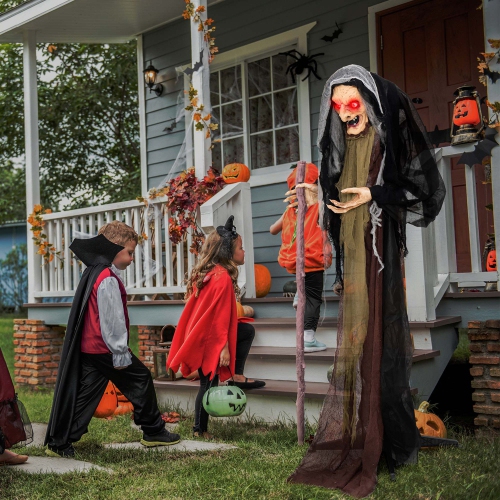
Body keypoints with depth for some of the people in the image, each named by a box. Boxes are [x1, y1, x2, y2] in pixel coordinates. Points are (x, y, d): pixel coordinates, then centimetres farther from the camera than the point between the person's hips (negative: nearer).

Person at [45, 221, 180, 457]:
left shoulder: (93, 273, 14)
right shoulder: (108, 280, -18)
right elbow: (112, 320, -20)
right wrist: (121, 354, -15)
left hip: (88, 347, 10)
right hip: (105, 348, -10)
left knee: (85, 393, 12)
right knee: (140, 380, 4)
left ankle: (58, 443, 12)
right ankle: (153, 431, 15)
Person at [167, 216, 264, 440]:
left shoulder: (205, 272, 7)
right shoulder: (223, 277, -20)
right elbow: (221, 316, -23)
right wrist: (224, 347, -20)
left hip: (199, 334, 9)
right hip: (209, 338, -9)